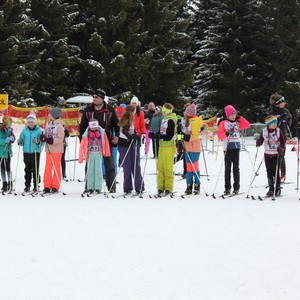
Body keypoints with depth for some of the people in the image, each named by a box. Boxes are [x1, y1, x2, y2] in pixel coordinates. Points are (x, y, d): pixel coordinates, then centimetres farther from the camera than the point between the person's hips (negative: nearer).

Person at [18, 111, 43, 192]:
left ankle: (36, 185, 9)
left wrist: (38, 142, -27)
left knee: (35, 169, 2)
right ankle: (27, 185, 12)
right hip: (26, 152, 3)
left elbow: (42, 142, -7)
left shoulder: (39, 130, -4)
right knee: (27, 169, 7)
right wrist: (20, 142, -14)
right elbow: (21, 140, 8)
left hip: (36, 152, -3)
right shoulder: (24, 130, 5)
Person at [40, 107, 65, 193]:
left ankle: (55, 186, 7)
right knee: (48, 168, 6)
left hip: (57, 149, -6)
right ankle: (47, 186, 10)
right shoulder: (48, 124, 9)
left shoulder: (59, 126, -12)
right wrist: (43, 137, -7)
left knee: (56, 168, 2)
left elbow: (60, 138, -15)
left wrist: (53, 140, -27)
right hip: (48, 149, 6)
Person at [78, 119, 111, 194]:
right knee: (90, 171, 2)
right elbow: (82, 146, 0)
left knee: (98, 170, -2)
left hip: (98, 154, 0)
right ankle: (90, 188, 8)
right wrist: (81, 158, -2)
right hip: (90, 154, 0)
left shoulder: (102, 132, 0)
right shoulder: (86, 134, -3)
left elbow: (106, 143, 10)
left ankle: (98, 188, 1)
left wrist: (107, 153, 14)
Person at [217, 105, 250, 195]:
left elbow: (247, 125, 10)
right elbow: (220, 135, -4)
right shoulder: (223, 122, 3)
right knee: (228, 168, -1)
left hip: (237, 147, 3)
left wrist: (240, 118, 7)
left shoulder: (237, 123, 16)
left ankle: (236, 188, 5)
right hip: (228, 147, -3)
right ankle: (227, 188, 2)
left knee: (236, 168, 3)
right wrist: (227, 133, -22)